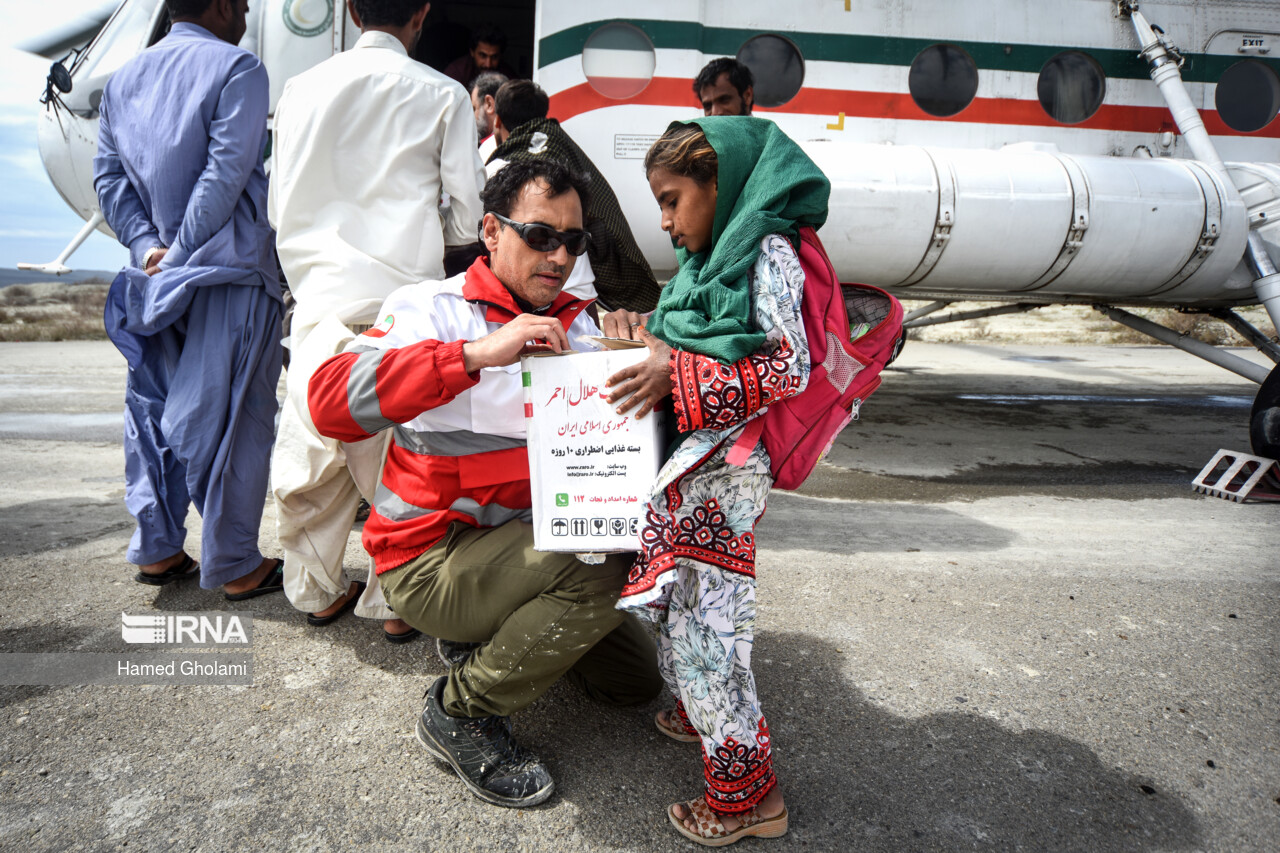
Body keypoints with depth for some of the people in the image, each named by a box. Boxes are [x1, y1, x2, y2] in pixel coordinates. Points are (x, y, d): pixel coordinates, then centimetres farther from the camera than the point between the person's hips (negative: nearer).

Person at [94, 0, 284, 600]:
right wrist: (181, 253, -12)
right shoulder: (237, 68, -5)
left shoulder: (123, 78, 17)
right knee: (235, 417, -2)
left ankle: (157, 550, 23)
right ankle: (236, 567, 6)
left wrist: (148, 247, -1)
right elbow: (227, 172, -16)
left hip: (156, 277, 7)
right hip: (229, 272, -7)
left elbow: (108, 174, 8)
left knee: (154, 410, 14)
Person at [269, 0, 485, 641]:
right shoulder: (442, 94, 3)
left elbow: (281, 205, 13)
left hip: (322, 293, 3)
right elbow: (469, 212, 4)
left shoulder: (302, 88, 12)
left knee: (312, 447, 12)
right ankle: (397, 601, 13)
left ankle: (317, 589, 26)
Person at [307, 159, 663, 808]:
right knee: (608, 565, -31)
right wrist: (475, 353, -39)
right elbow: (330, 401, -30)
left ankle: (487, 637, 26)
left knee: (636, 679, 13)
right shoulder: (434, 309, -13)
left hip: (528, 544, 7)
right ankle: (461, 711, -9)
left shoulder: (575, 326, 7)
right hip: (431, 558, -7)